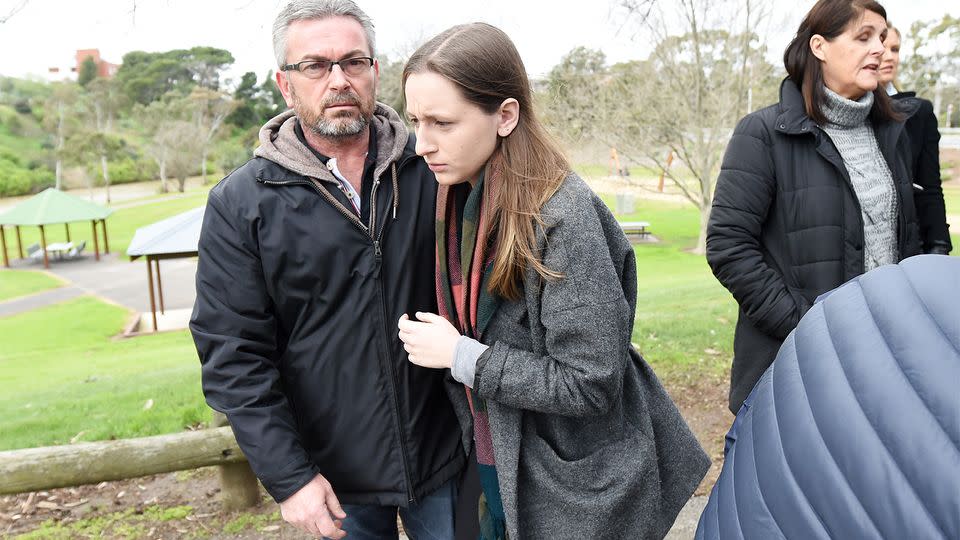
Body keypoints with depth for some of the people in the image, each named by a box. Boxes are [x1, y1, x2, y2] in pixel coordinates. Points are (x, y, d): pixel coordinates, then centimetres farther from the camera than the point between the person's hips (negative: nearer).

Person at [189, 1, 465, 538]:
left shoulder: (432, 174, -5)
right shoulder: (240, 204, -8)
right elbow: (234, 356, -8)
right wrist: (288, 476, -11)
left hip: (442, 452, 1)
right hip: (335, 474, -1)